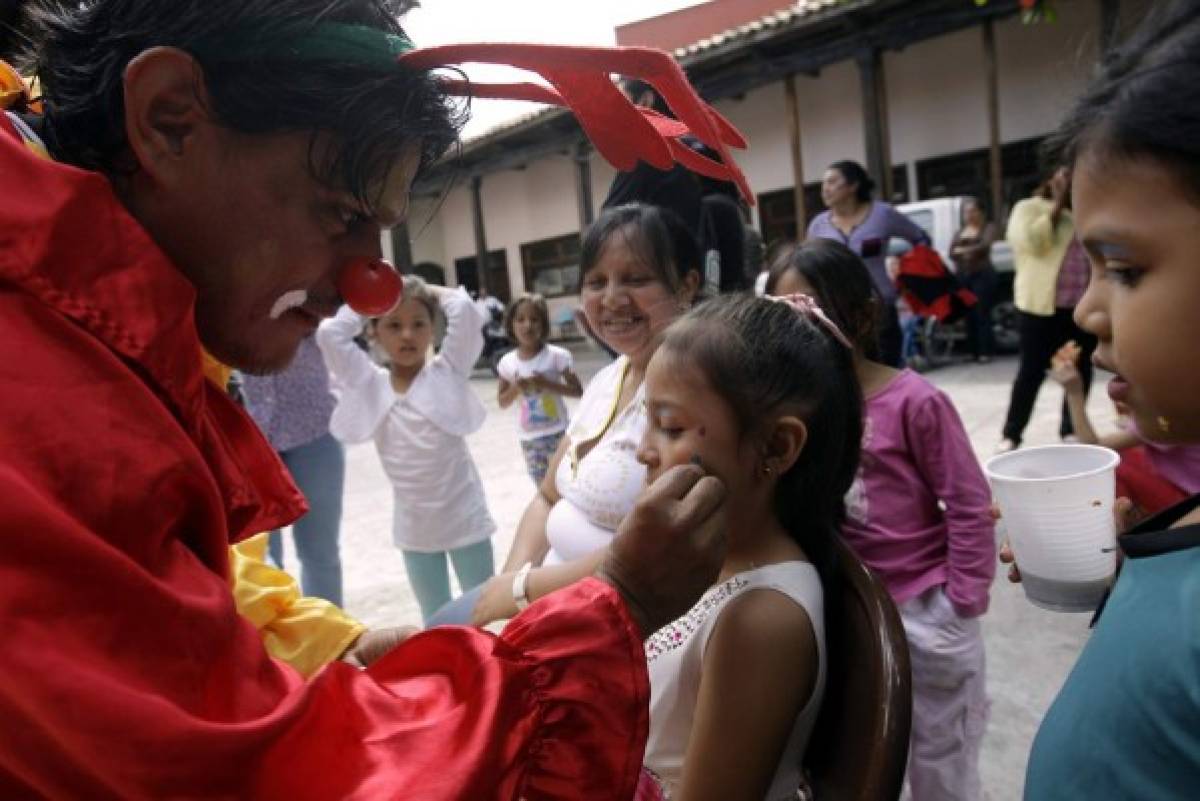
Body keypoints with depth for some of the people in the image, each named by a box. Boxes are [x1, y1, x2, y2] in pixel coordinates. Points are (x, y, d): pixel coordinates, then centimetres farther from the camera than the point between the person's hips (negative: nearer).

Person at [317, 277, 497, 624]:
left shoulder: (447, 372, -8)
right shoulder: (369, 384, -2)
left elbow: (465, 311, -19)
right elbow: (329, 334, -10)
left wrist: (431, 292, -3)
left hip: (464, 518, -2)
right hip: (415, 525, 3)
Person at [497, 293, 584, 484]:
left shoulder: (557, 356, -12)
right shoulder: (508, 362, -3)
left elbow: (578, 391, -10)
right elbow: (502, 402, 5)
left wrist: (548, 384, -22)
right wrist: (515, 389, -15)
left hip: (558, 433, -3)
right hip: (529, 438, 3)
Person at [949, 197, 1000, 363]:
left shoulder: (989, 228, 3)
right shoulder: (959, 232, 19)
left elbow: (985, 245, -16)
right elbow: (952, 252, 7)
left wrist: (964, 250, -22)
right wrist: (960, 254, -14)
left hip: (982, 274, -5)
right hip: (962, 275, 5)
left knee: (982, 314, -9)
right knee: (968, 314, 0)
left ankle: (985, 352, -8)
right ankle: (972, 351, 6)